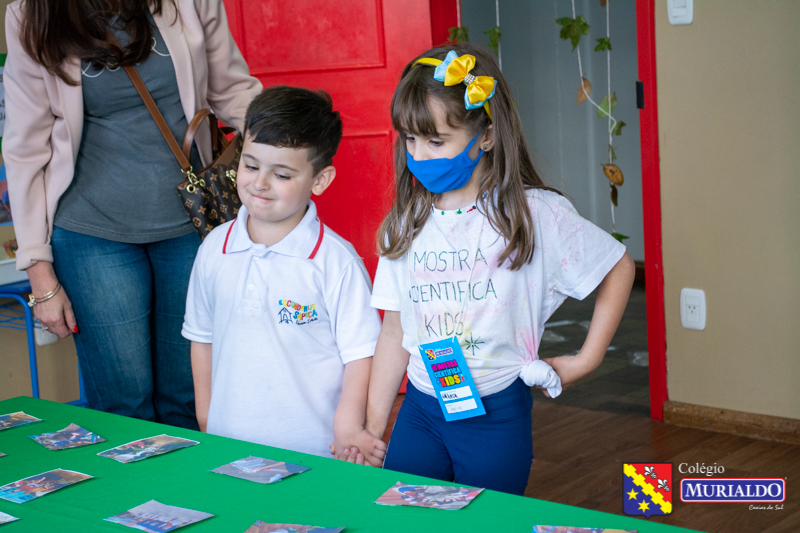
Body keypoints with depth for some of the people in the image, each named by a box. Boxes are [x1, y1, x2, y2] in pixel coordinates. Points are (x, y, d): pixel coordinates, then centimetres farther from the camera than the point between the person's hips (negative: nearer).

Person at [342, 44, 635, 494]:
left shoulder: (535, 214, -8)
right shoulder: (405, 227, 3)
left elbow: (619, 268, 2)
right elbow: (396, 330, 6)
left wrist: (586, 360, 0)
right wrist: (373, 427, 5)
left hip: (496, 414, -3)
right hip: (420, 409, 3)